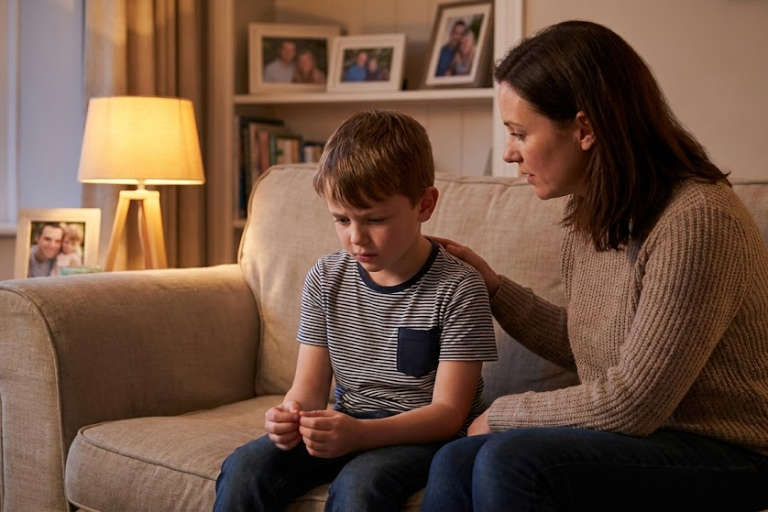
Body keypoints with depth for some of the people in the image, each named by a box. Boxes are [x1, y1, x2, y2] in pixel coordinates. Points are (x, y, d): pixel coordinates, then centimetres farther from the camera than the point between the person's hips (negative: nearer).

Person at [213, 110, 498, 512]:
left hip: (423, 433, -4)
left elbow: (447, 411, -15)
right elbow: (309, 388, 4)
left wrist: (360, 433, -31)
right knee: (244, 468, -19)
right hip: (344, 427, 5)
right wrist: (291, 417, -22)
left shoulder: (457, 289, -13)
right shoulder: (327, 279, 3)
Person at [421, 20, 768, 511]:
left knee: (511, 460, -28)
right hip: (643, 434, 7)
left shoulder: (697, 221, -23)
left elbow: (632, 402, -21)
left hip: (723, 456, -7)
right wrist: (491, 285, 10)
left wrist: (502, 414, -8)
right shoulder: (595, 215, 4)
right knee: (455, 462, -17)